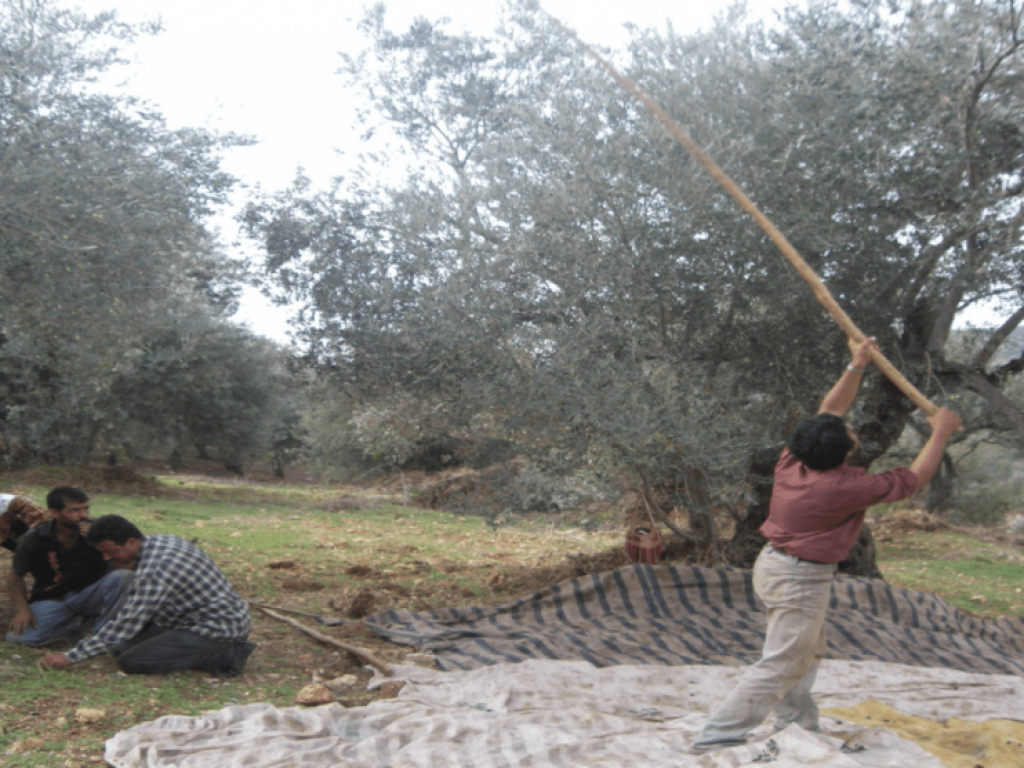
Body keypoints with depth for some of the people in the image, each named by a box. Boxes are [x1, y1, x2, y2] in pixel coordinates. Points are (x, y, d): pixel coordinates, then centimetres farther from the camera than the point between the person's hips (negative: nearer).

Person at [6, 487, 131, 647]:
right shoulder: (32, 540, -10)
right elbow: (15, 576, 3)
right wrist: (22, 609, -13)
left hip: (91, 594, -1)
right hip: (52, 601, 1)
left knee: (123, 578, -31)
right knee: (17, 636, -25)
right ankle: (76, 620, 1)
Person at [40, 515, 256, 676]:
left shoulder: (153, 570, -25)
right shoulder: (159, 541, 5)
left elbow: (126, 624, -22)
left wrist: (71, 657, -15)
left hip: (217, 628, -10)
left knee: (130, 662, -14)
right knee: (124, 644, 10)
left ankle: (223, 656, -10)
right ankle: (221, 649, 6)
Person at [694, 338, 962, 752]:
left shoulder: (794, 459, -7)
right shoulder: (845, 486, -24)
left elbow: (829, 411, 8)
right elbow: (913, 478, -11)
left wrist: (857, 367, 9)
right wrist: (941, 433, 1)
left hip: (776, 565, 9)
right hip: (800, 581, -9)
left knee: (808, 652, 24)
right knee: (780, 666, -4)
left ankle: (797, 727, 33)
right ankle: (717, 737, -5)